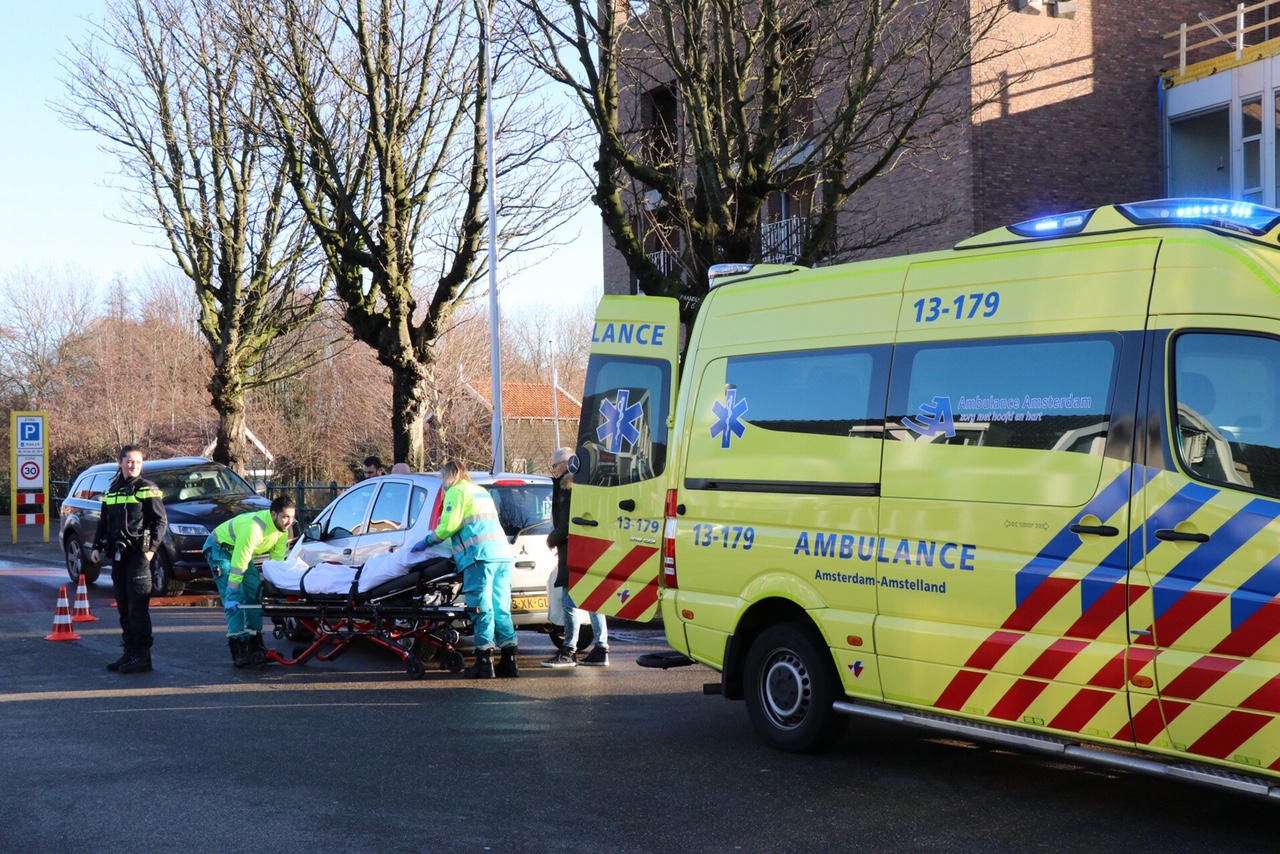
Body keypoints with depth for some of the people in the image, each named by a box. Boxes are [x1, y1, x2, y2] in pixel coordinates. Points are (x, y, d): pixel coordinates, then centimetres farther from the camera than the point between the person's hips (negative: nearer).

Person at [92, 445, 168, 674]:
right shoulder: (112, 490, 17)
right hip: (117, 554, 7)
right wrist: (97, 547, 12)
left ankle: (142, 656, -6)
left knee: (138, 607, -8)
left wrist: (151, 548, -14)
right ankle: (129, 653, 16)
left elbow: (161, 520, -6)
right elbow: (104, 522, 22)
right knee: (124, 607, 9)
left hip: (138, 554, -7)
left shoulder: (148, 489, -2)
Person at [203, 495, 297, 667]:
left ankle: (255, 643, 12)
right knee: (235, 599, -18)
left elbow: (278, 560, -1)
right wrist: (231, 595, -36)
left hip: (241, 551, 9)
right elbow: (238, 564, -37)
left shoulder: (282, 528, -13)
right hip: (219, 548, -8)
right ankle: (238, 648, -18)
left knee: (255, 593, 4)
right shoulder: (254, 527, -38)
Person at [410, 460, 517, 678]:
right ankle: (509, 662, 5)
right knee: (501, 608, 7)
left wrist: (427, 541, 8)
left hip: (480, 555, -8)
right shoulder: (481, 491, 28)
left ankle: (484, 662, -8)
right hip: (502, 554, 8)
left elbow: (448, 525, -7)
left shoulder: (456, 491, 3)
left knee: (481, 608, -7)